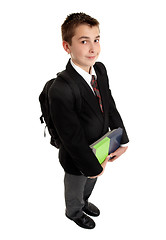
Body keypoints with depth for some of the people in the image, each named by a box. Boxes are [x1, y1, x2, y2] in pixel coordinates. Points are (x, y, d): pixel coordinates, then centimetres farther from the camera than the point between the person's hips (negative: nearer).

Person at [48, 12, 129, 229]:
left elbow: (110, 106, -2)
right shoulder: (60, 91, -36)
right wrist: (93, 166, -18)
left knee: (90, 183, 35)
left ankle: (84, 202, 66)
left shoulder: (100, 69, -12)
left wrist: (122, 141, -7)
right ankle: (74, 212, 59)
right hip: (78, 160, -6)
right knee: (74, 190, 27)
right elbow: (73, 139, -28)